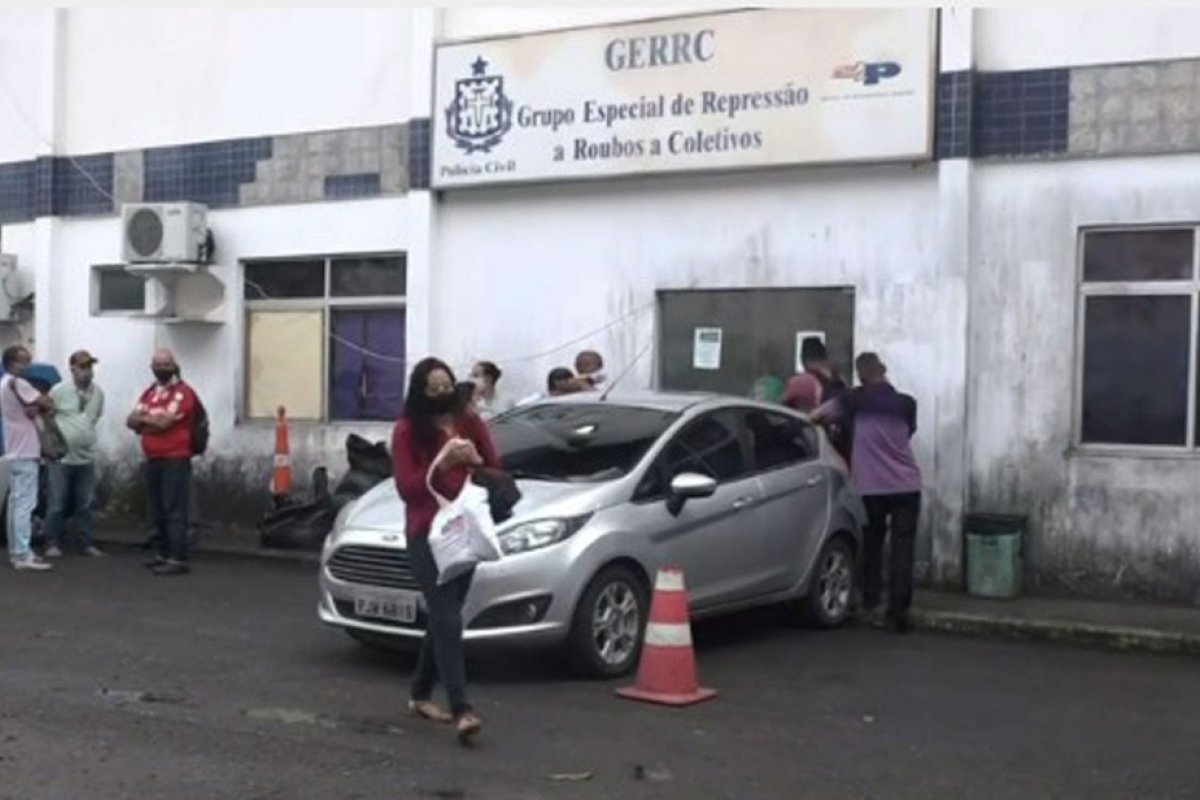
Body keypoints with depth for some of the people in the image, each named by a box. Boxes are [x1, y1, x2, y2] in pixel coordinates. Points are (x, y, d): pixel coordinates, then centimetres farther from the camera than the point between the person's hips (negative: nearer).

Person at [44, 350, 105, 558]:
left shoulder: (98, 393, 5)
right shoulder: (59, 391, -8)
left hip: (86, 458, 4)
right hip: (61, 457, -4)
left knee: (85, 505, 10)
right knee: (57, 504, 0)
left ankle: (87, 543, 16)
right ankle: (53, 544, 8)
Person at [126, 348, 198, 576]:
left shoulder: (183, 392, -9)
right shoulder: (149, 393, 16)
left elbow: (164, 422, -17)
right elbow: (131, 422, 10)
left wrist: (143, 417, 1)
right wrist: (153, 419, -10)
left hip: (175, 460, -8)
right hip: (152, 460, 8)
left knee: (174, 510, -10)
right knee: (157, 511, 12)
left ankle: (178, 560, -11)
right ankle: (164, 555, 21)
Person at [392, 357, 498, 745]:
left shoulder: (470, 421, 7)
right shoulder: (406, 431, -5)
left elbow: (496, 469, 10)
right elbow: (406, 488, -12)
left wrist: (476, 461, -12)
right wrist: (442, 463, -24)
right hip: (427, 534, -5)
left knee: (443, 618, 13)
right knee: (448, 620, -15)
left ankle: (420, 694, 29)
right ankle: (461, 711, -21)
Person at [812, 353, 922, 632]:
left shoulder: (853, 402, -2)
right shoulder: (906, 404, 4)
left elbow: (816, 416, -1)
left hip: (870, 487, 0)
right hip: (907, 486, 0)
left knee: (871, 545, 15)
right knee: (902, 548, 0)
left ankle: (870, 600, 19)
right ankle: (898, 608, -6)